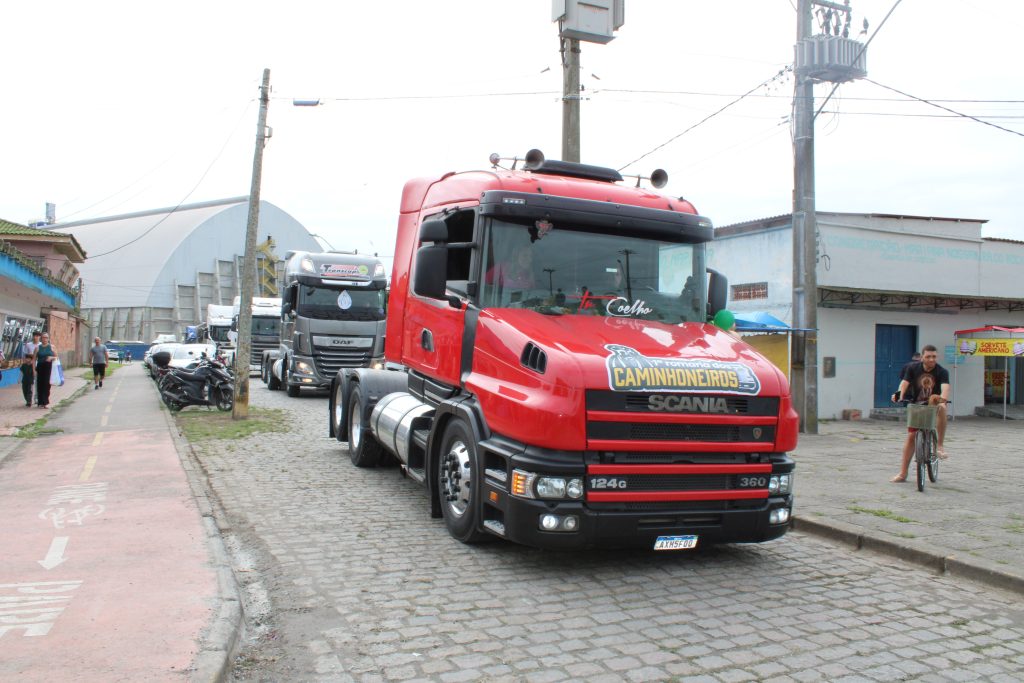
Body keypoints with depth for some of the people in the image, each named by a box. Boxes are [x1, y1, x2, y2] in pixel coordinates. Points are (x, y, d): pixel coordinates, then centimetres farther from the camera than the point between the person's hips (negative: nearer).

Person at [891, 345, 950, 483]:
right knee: (911, 436, -5)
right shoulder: (913, 369, -8)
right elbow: (904, 383, -20)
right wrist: (899, 395, -41)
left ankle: (939, 445, -25)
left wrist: (943, 398, -53)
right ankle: (903, 473, 3)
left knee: (941, 408, -37)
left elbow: (945, 387, -31)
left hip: (933, 405, -1)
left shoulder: (942, 372, -13)